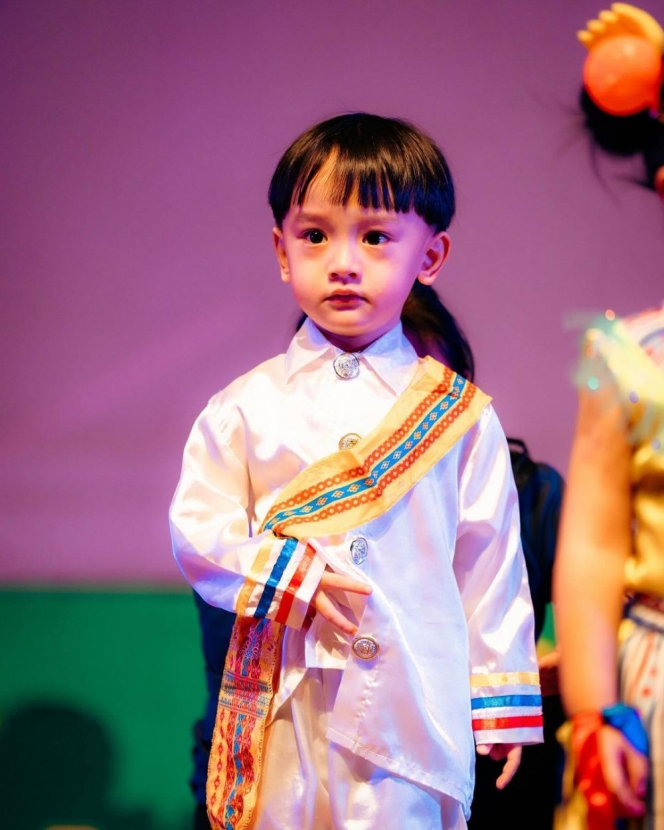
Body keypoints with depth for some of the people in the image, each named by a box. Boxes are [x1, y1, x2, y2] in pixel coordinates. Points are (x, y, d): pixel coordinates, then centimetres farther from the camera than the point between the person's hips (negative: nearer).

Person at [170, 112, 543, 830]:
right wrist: (289, 574, -14)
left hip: (417, 707, 0)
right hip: (286, 705, 1)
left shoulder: (460, 414, 3)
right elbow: (195, 529, 2)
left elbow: (490, 562, 6)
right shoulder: (246, 407, 4)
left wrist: (504, 704, 7)